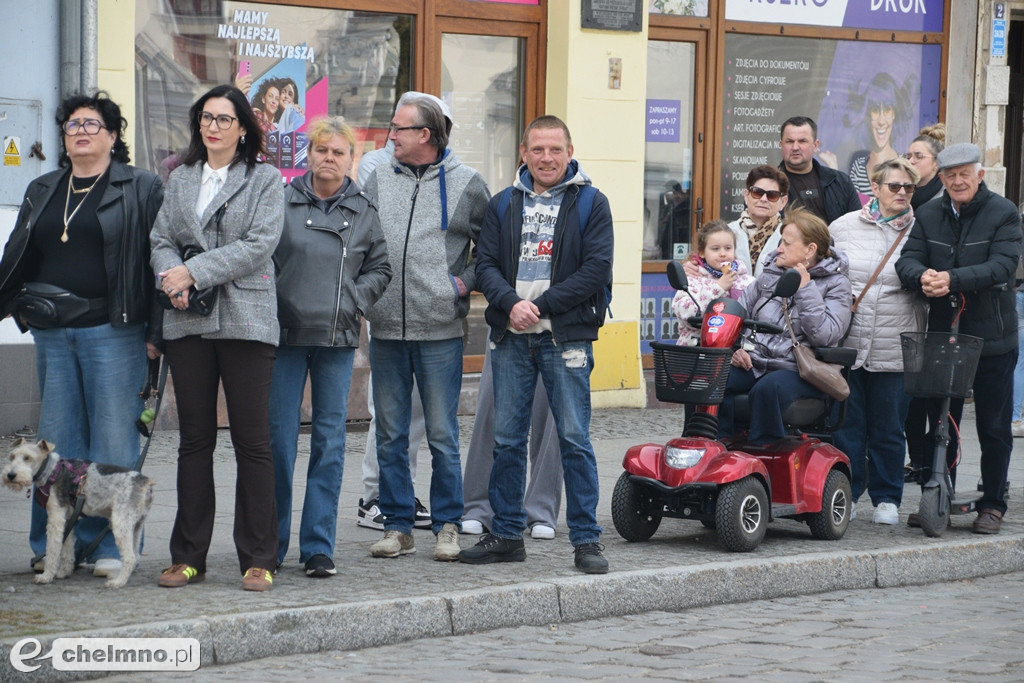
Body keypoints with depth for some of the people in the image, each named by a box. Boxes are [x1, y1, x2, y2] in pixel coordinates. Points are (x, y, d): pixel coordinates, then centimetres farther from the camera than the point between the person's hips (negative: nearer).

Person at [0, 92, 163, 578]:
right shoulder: (42, 192, 17)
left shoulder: (141, 189, 2)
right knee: (57, 439, 7)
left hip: (113, 332, -5)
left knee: (112, 436, -3)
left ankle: (110, 547, 2)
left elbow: (158, 259, -3)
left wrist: (156, 331, -9)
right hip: (52, 332, 5)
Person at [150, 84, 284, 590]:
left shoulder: (265, 179, 3)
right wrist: (173, 279, -11)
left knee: (252, 440, -3)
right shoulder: (180, 180, 16)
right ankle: (188, 557, 12)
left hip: (246, 320, -4)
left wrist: (195, 272, -13)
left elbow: (259, 245, -9)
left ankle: (258, 560, 2)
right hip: (188, 321, 4)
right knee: (194, 440, 7)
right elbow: (161, 239, 11)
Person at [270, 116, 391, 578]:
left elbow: (380, 268, 15)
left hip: (338, 339, 2)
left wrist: (354, 299, 0)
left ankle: (318, 547, 8)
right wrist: (271, 304, -7)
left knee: (330, 442, 2)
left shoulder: (363, 211, 10)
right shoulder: (281, 202, 2)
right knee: (278, 440, -1)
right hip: (285, 333, -2)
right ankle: (270, 546, 8)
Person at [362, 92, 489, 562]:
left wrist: (467, 281, -2)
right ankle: (398, 526, 14)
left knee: (443, 436, 1)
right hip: (386, 329, 3)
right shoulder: (379, 180, 9)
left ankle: (447, 526, 11)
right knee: (390, 435, 7)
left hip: (440, 332, -3)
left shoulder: (466, 184, 2)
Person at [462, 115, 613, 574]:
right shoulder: (503, 205, 13)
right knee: (506, 439, 7)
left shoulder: (590, 203, 2)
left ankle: (586, 539, 1)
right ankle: (507, 534, 16)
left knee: (574, 439, -4)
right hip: (510, 338, 4)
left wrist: (540, 305, -12)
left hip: (566, 338, -4)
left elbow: (596, 270, -7)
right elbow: (486, 264, 6)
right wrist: (511, 304, -14)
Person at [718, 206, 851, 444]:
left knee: (768, 388, -37)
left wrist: (805, 289, -13)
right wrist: (735, 347, -1)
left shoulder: (835, 284, 1)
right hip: (755, 362, 5)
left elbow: (824, 335, -14)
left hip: (799, 371, -5)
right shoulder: (770, 275, 17)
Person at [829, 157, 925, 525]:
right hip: (845, 344, 1)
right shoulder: (843, 228, 6)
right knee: (845, 423, 5)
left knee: (888, 429, 6)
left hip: (893, 352, 0)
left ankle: (887, 498, 19)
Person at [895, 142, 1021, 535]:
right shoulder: (928, 215, 7)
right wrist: (922, 276, -28)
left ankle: (992, 504, 15)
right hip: (941, 333, 3)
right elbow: (908, 259, -3)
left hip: (992, 337, -3)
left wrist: (953, 279, -31)